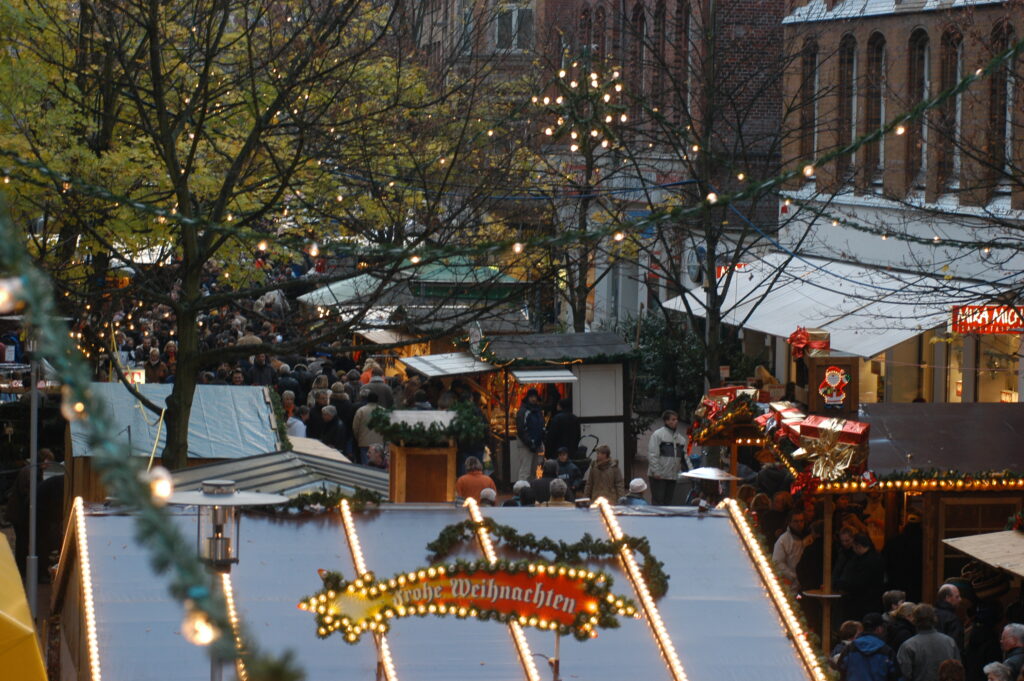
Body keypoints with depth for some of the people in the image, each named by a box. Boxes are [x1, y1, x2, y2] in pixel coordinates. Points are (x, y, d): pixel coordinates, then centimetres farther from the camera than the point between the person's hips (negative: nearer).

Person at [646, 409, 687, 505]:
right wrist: (655, 471, -19)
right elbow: (652, 455, -13)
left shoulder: (680, 438, 13)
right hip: (659, 476, -7)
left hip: (673, 475, 7)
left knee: (668, 501, 11)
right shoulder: (657, 435, -8)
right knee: (658, 500, -6)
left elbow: (684, 456, 17)